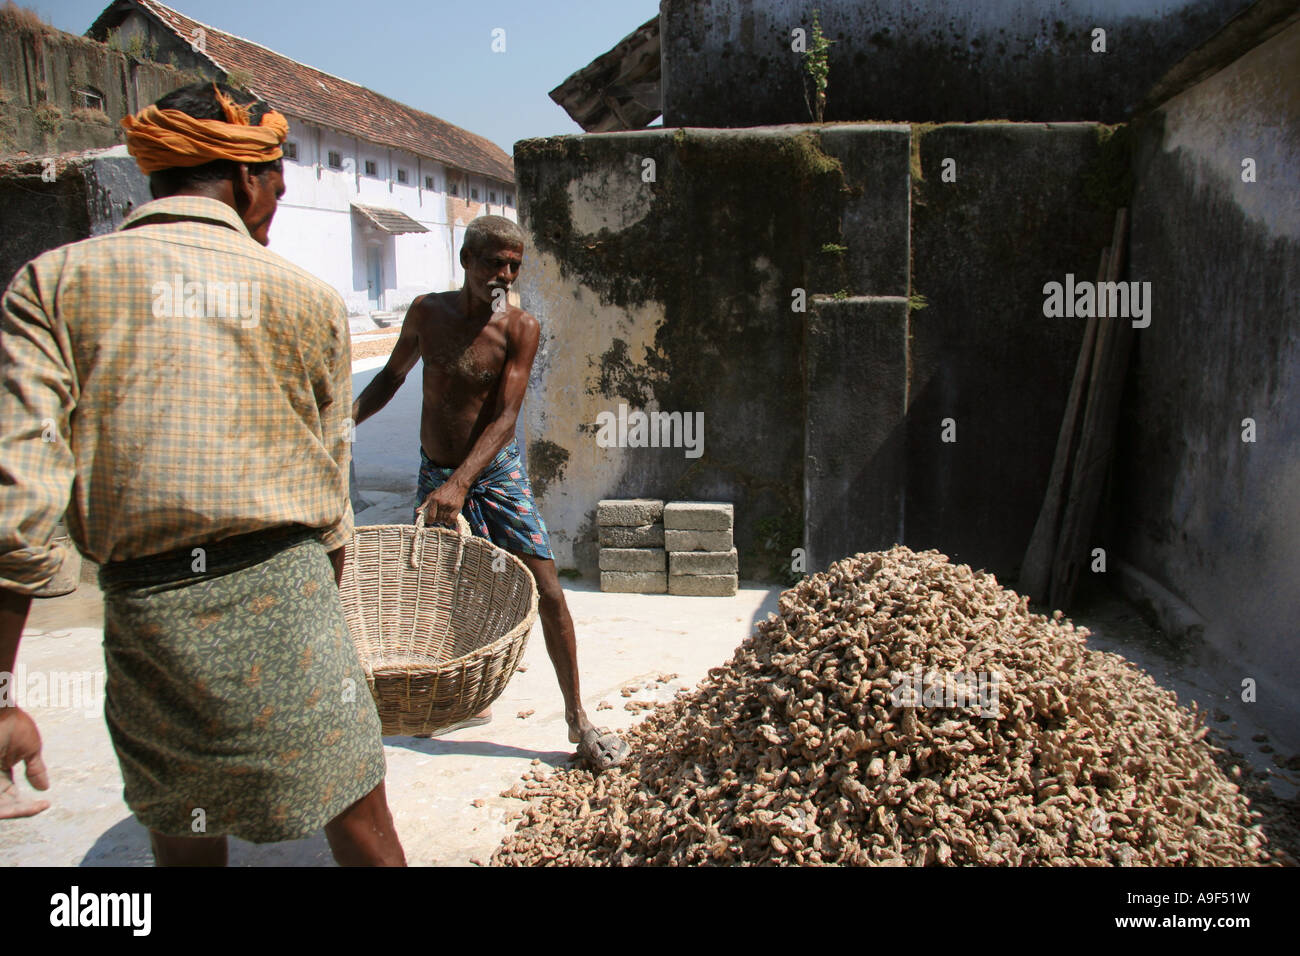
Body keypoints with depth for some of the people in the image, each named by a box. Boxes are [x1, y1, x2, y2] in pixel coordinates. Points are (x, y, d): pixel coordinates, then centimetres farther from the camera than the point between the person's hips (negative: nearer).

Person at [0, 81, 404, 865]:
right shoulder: (309, 299, 2)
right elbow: (330, 502, 6)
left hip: (145, 608, 1)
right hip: (284, 593, -1)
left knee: (184, 841, 21)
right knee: (361, 826, 14)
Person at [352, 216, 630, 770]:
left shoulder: (519, 329, -11)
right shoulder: (427, 312, -3)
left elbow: (504, 417, -18)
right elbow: (393, 375, 13)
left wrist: (461, 483, -30)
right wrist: (345, 418, -4)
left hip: (498, 474, -2)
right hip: (435, 476, 2)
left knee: (547, 592, -6)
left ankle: (576, 717, 8)